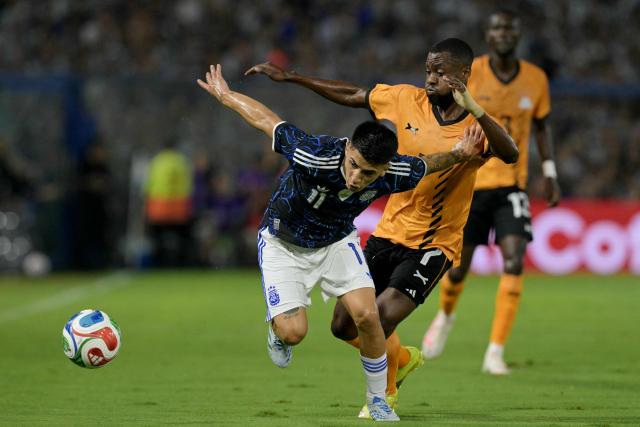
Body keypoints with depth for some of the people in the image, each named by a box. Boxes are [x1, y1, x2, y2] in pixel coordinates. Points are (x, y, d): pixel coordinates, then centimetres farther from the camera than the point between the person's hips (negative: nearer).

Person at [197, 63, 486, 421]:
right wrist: (225, 95, -11)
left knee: (366, 315, -15)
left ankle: (379, 401, 7)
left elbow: (427, 165, -2)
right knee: (293, 332, -15)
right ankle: (277, 326, 25)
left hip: (337, 241, 3)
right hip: (284, 244, -3)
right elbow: (266, 120, -24)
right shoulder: (315, 156, -40)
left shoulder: (393, 173, -28)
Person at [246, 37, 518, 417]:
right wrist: (288, 77, 11)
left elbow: (510, 155, -33)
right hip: (388, 233, 5)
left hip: (434, 246, -5)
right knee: (345, 326, 6)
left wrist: (472, 108, -43)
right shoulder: (406, 100, -1)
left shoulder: (476, 126, -13)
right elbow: (351, 95, 11)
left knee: (380, 322, -18)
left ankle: (385, 393, 14)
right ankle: (404, 358, 37)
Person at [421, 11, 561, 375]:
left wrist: (550, 173, 9)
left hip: (512, 184, 1)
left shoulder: (535, 79, 1)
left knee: (514, 261, -18)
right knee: (458, 267, 6)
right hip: (468, 183, -1)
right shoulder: (467, 75, -7)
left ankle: (496, 353, -12)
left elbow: (542, 125, 15)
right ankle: (446, 316, 43)